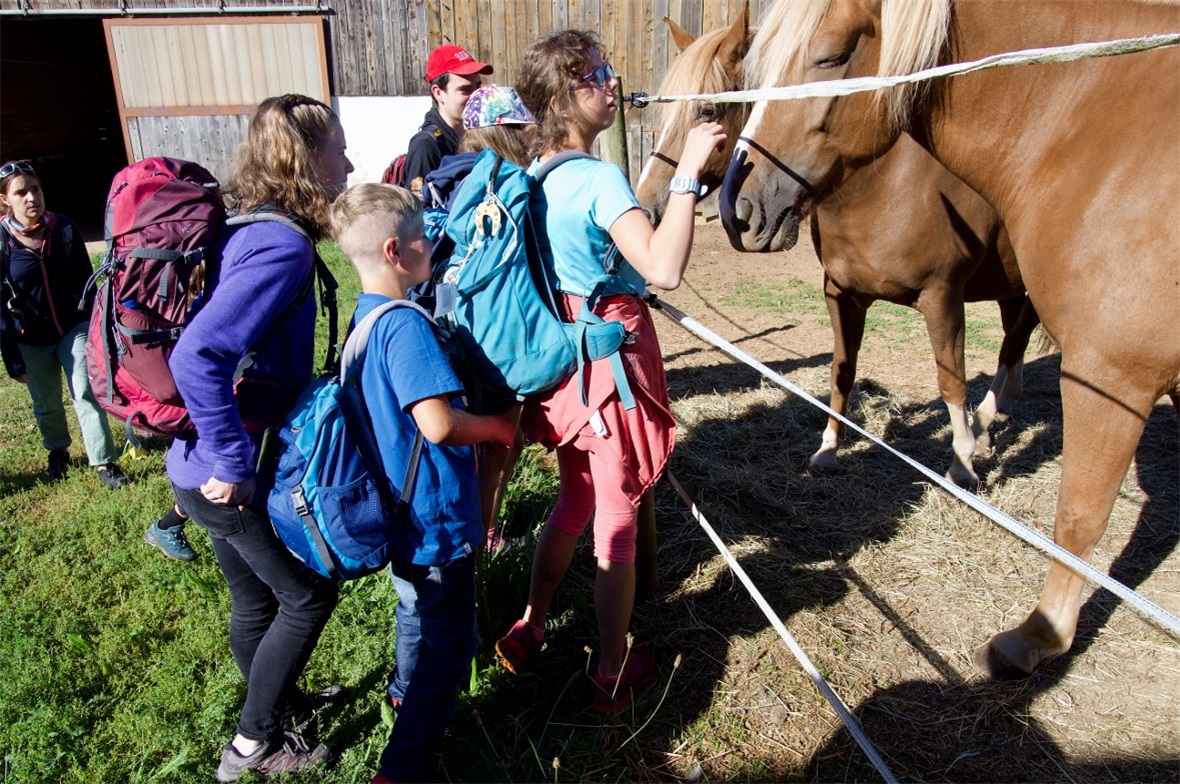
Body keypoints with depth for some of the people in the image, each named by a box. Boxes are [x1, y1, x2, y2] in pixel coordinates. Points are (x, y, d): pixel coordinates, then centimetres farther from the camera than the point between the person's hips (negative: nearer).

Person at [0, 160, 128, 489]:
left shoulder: (64, 229, -9)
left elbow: (85, 281, 1)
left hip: (74, 328, 0)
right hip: (32, 341, 0)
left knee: (87, 394, -5)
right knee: (46, 405, 16)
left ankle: (104, 461, 2)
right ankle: (57, 450, 41)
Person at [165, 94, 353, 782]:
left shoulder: (246, 229, 6)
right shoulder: (283, 246, -23)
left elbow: (200, 346, 16)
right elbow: (198, 358, -33)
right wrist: (233, 464, -24)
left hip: (206, 467, 8)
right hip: (235, 478, -8)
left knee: (256, 599, 25)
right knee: (310, 595, 11)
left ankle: (279, 706, 47)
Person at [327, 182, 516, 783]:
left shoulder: (364, 316, 5)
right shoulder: (406, 324, -25)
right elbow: (438, 424, -34)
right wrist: (501, 428, -16)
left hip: (397, 509, 10)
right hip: (435, 515, -10)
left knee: (417, 610, 31)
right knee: (448, 644, 6)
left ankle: (407, 696, 53)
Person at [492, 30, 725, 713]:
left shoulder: (538, 173, 5)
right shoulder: (602, 178, -21)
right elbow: (665, 269, -34)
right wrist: (687, 171, -30)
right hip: (611, 350, -8)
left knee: (575, 498, 26)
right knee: (618, 517, 7)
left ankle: (530, 632, 40)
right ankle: (613, 675, 25)